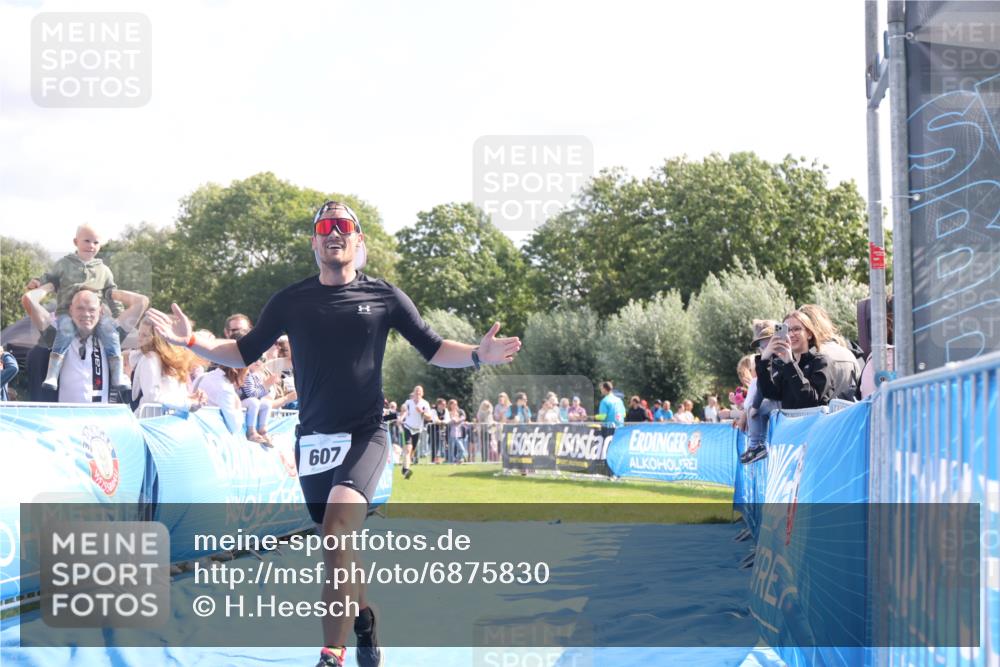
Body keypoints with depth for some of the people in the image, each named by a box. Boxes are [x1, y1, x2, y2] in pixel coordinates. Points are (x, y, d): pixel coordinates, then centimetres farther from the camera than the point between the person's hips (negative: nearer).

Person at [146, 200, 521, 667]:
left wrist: (477, 354, -11)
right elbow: (244, 352, 12)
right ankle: (364, 618, 37)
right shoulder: (292, 301, 6)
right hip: (312, 437, 3)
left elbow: (433, 349, 8)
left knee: (336, 533, -24)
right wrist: (190, 341, -2)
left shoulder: (384, 296, 2)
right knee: (337, 543, 10)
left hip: (364, 434, -3)